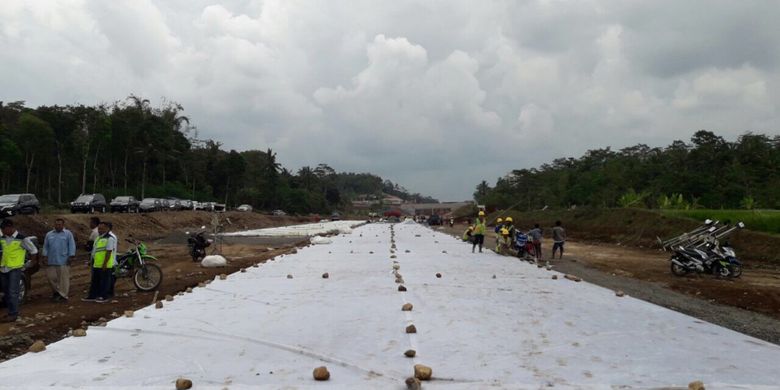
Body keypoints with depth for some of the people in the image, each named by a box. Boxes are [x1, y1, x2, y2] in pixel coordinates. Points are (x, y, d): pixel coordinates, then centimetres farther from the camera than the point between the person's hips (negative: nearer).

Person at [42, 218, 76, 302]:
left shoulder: (68, 234, 1)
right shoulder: (49, 234, 14)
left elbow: (72, 245, -3)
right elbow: (45, 246, 15)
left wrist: (71, 256, -10)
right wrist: (45, 256, 6)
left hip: (63, 261, -4)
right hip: (51, 261, 4)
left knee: (64, 279, -3)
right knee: (51, 277, 6)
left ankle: (63, 295, 4)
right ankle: (56, 292, 26)